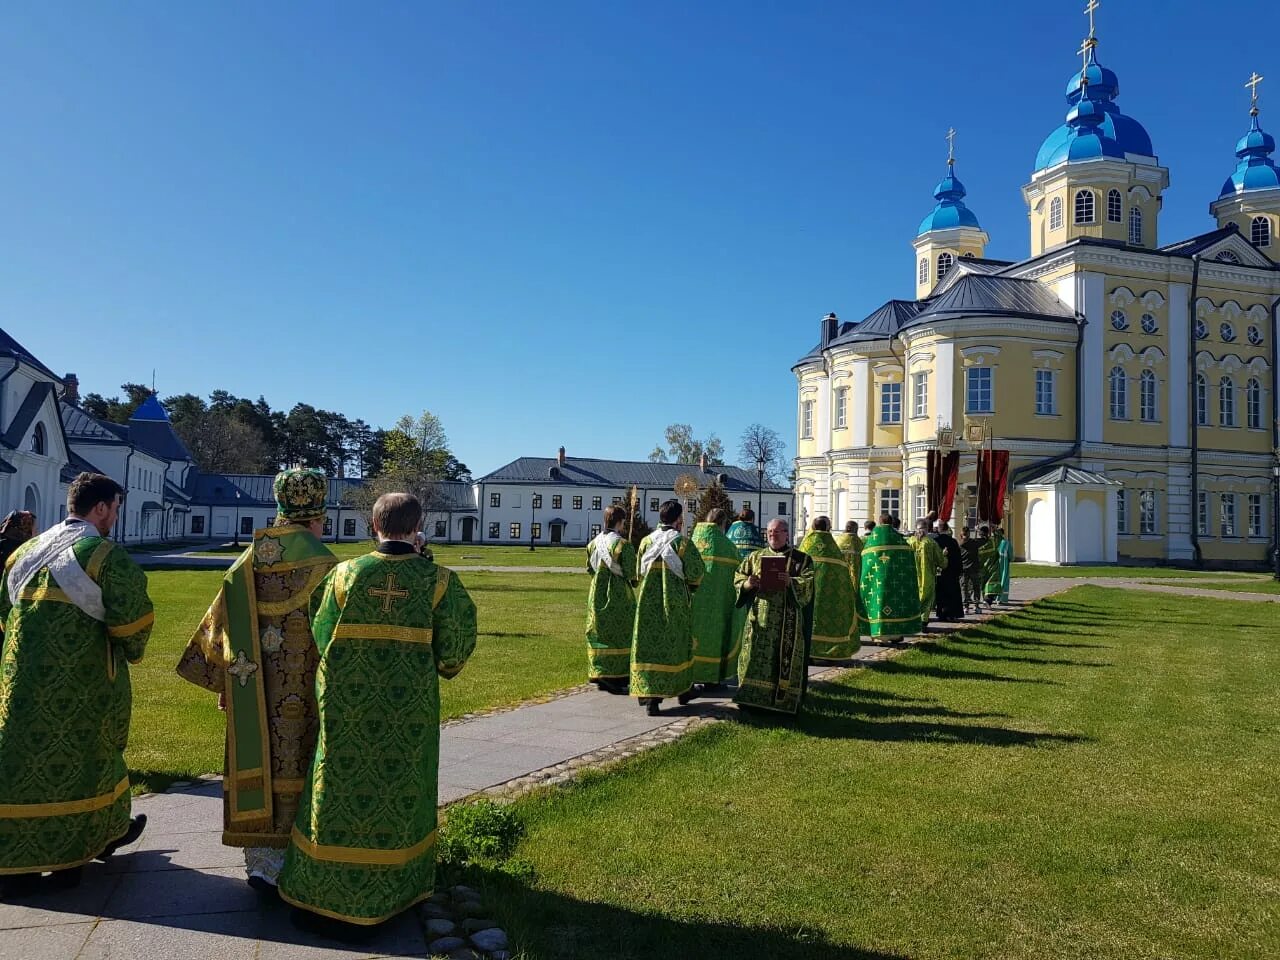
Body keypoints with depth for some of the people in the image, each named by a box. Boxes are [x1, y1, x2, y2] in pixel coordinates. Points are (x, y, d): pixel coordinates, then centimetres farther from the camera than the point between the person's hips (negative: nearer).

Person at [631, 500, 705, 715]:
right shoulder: (682, 542, -9)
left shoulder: (646, 541, 1)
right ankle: (683, 690, 29)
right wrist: (690, 586, 12)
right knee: (677, 645, 14)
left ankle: (649, 696, -5)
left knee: (650, 646, 3)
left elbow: (639, 571, 7)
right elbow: (696, 572, -9)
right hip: (676, 602, -2)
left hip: (649, 602, 2)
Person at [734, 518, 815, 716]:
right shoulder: (755, 557, 14)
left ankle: (785, 701, 7)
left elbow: (809, 584, -6)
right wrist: (747, 584, -11)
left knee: (785, 658, -2)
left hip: (787, 620, -2)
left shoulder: (802, 559, 6)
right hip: (759, 617, 2)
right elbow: (738, 577, 11)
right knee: (755, 656, 1)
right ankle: (751, 698, 9)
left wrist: (791, 582, -25)